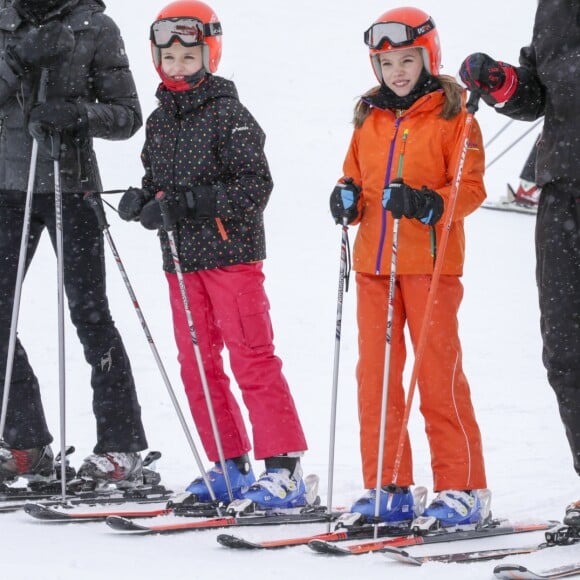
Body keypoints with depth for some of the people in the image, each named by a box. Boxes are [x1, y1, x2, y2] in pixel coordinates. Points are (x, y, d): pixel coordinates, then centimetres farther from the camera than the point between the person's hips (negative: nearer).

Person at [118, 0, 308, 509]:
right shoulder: (160, 121, 12)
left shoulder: (228, 114, -9)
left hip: (232, 253, -7)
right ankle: (230, 466, 18)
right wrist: (143, 200, -1)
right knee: (197, 365, 9)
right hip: (181, 258, 7)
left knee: (252, 358, -9)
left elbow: (256, 184, -14)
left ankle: (284, 466, -8)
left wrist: (192, 202, -21)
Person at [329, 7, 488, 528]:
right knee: (374, 373, 5)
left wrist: (429, 204, -24)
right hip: (374, 262, 6)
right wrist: (347, 197, 0)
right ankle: (387, 488, 12)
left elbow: (471, 187, -8)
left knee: (439, 373, -5)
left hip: (430, 261, -6)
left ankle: (461, 488, 2)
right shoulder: (369, 118, 14)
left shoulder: (451, 114, -3)